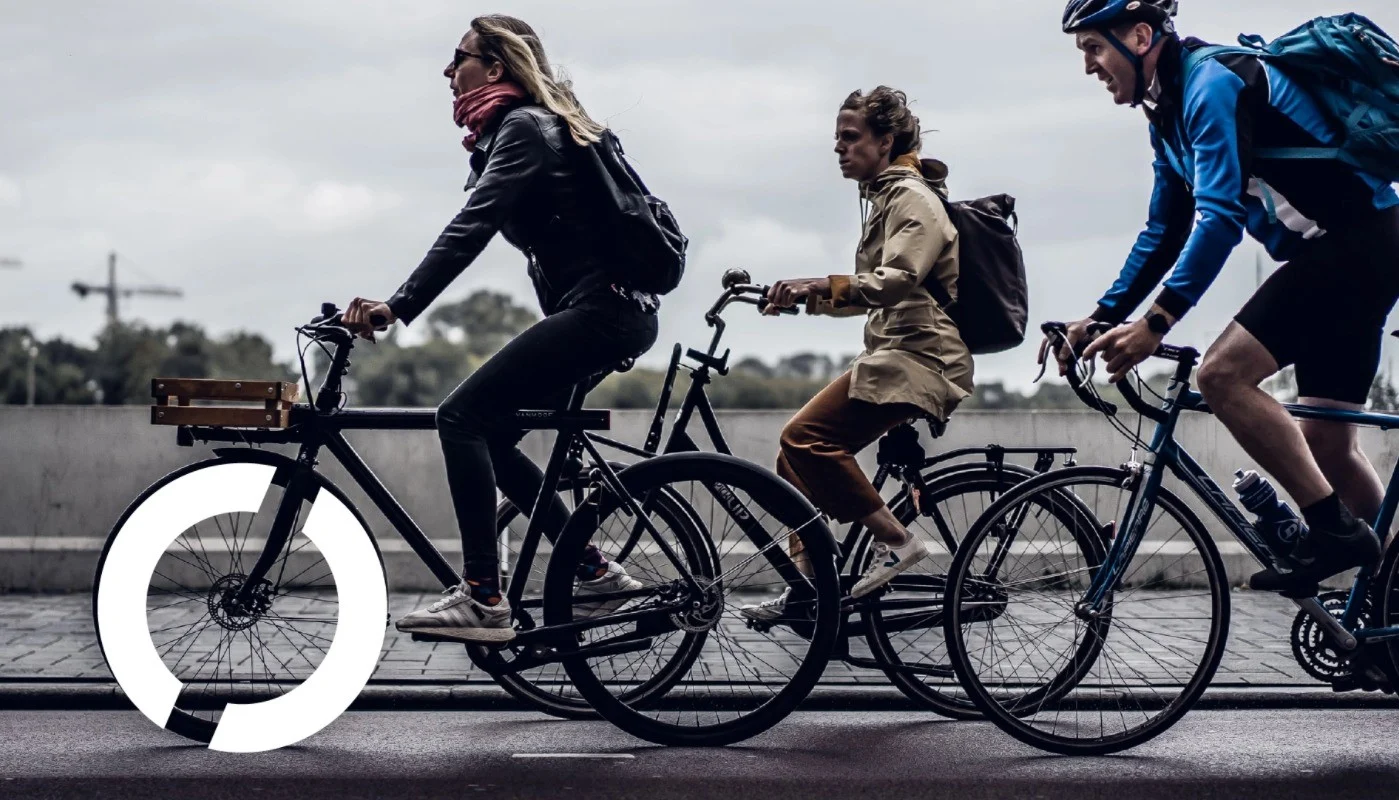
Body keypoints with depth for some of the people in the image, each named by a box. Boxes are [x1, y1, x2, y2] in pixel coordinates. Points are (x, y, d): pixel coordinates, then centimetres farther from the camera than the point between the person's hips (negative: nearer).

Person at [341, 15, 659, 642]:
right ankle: (596, 572, 13)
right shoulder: (527, 126, 20)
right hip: (609, 311, 10)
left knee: (462, 416, -15)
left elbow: (470, 230, -23)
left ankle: (483, 600, -19)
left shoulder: (522, 127, -10)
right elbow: (475, 228, 23)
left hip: (600, 309, -10)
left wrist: (397, 307, -28)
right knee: (486, 433, 10)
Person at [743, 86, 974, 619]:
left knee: (806, 437, -23)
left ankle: (894, 540, -18)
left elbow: (897, 281, -25)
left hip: (917, 358, -10)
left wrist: (821, 286, -36)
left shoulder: (913, 197, -8)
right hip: (896, 354, 10)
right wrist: (807, 298, 13)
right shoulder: (885, 196, 23)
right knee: (797, 454, 3)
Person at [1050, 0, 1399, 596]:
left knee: (1223, 373, -19)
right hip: (1341, 254, 10)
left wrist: (1154, 324, -27)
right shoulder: (1170, 113, 15)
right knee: (1327, 447, 10)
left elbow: (1221, 216, -25)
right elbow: (1166, 233, 21)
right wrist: (1100, 318, 14)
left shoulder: (1214, 83, -16)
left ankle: (1333, 528, -13)